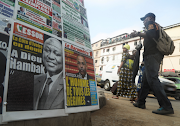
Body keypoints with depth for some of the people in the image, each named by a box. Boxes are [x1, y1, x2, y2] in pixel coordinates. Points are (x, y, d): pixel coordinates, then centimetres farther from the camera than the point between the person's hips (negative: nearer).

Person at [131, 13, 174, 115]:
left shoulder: (151, 23, 3)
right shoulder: (155, 27, 32)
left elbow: (151, 34, -18)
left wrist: (138, 34, -9)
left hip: (152, 55, -11)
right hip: (155, 56, 11)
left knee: (152, 79, -19)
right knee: (146, 79, 10)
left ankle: (167, 107, -22)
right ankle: (141, 102, 16)